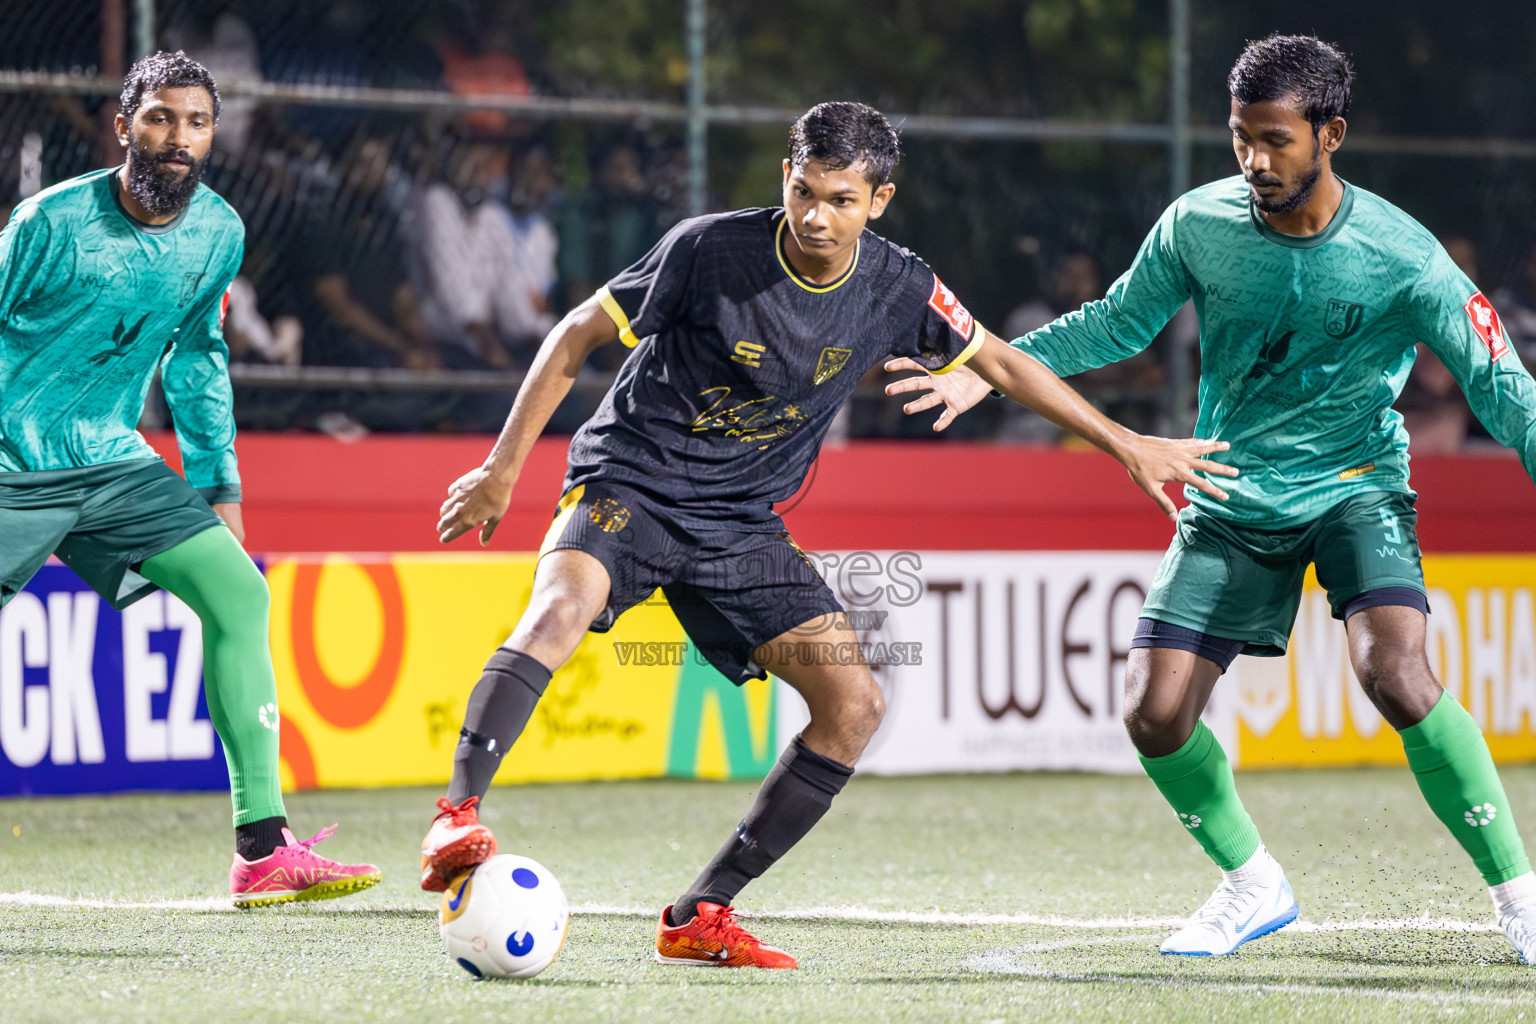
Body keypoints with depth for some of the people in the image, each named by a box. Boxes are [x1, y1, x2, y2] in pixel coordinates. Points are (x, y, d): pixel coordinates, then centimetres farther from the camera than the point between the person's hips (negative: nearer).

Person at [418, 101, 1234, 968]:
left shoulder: (897, 289, -6)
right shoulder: (710, 250, -18)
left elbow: (1000, 363, 11)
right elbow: (579, 335, -8)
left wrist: (1127, 444, 12)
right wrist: (504, 468, -11)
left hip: (740, 525, 5)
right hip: (629, 482, -5)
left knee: (855, 704, -8)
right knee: (565, 604, -37)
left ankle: (699, 917, -2)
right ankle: (457, 821, -40)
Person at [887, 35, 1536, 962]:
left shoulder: (1400, 257, -18)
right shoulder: (1199, 224, -9)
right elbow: (1118, 323, 8)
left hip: (1354, 486, -4)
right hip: (1231, 502, 4)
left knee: (1397, 676, -29)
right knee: (1155, 717, -7)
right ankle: (1254, 886, 20)